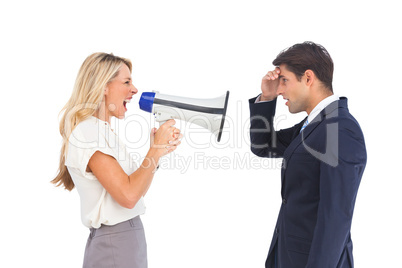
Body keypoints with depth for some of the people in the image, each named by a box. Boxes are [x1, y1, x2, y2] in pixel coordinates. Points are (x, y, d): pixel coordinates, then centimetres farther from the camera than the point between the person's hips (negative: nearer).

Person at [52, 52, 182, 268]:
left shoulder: (100, 129, 14)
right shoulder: (87, 131, -16)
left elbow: (136, 187, 15)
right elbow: (128, 195, -25)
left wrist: (158, 151, 3)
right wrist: (156, 149, -15)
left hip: (129, 238, 9)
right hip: (115, 247, -9)